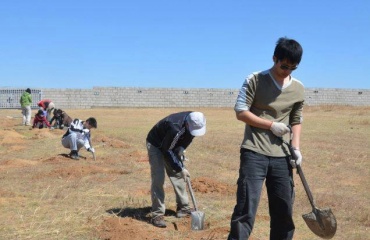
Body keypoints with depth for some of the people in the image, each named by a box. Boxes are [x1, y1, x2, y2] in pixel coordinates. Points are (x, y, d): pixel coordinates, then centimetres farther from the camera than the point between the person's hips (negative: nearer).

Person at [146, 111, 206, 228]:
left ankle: (183, 207, 19)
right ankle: (157, 215, -9)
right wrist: (180, 168, -25)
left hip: (171, 145, 7)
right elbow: (167, 151, -29)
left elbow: (187, 138, 2)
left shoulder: (194, 121, -20)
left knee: (178, 175, 8)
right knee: (158, 179, -13)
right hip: (156, 145, -7)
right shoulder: (175, 127, -41)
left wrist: (181, 149, -14)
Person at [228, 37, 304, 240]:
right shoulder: (255, 80, -5)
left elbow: (296, 121, 16)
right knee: (246, 210, -8)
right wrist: (272, 125, -12)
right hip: (254, 154, -4)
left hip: (282, 157, 5)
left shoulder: (299, 89, 9)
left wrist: (296, 148, 2)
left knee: (284, 212, 9)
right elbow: (240, 112, -8)